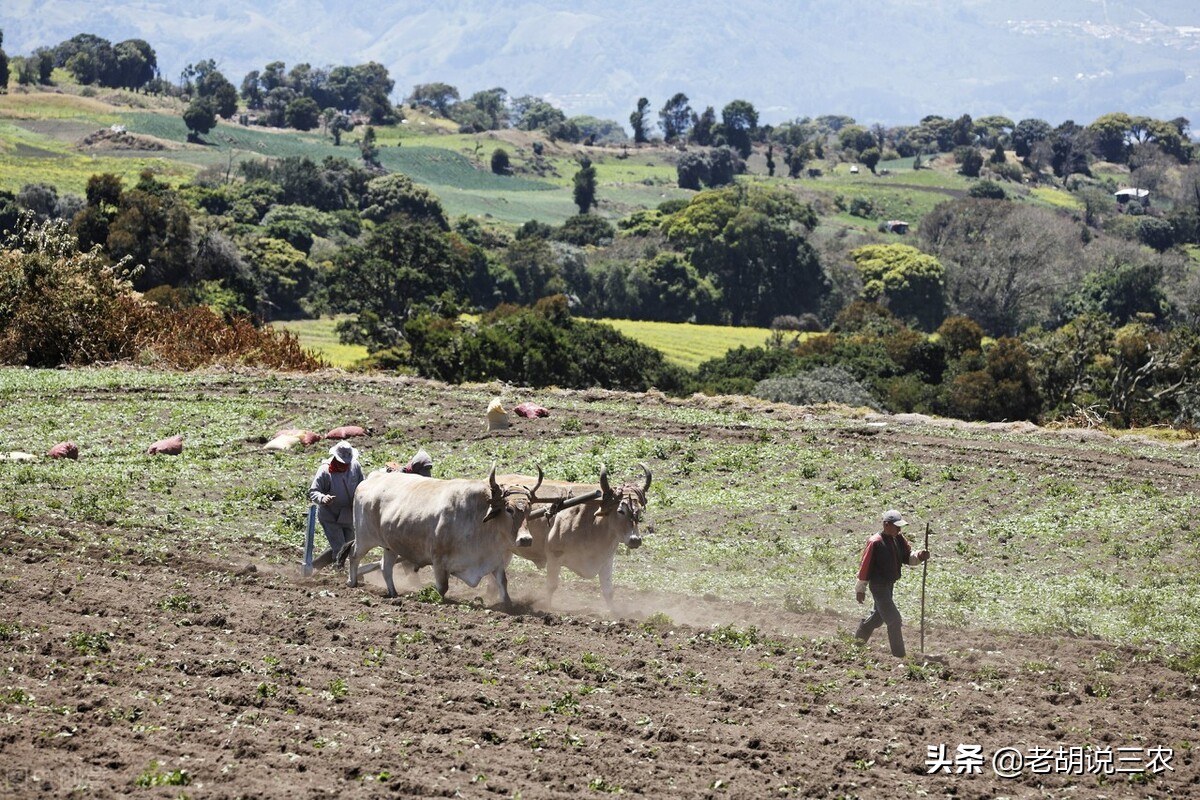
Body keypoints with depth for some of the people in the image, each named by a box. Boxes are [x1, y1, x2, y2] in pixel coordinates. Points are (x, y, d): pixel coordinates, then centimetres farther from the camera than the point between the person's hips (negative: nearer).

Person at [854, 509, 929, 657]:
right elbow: (865, 566, -17)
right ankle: (899, 655, -4)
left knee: (878, 617, 22)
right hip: (878, 586, -9)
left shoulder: (899, 539, 2)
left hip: (890, 584, 9)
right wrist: (861, 589, -12)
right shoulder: (875, 543, -21)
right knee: (894, 619, -10)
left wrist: (919, 556, -21)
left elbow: (908, 557, 3)